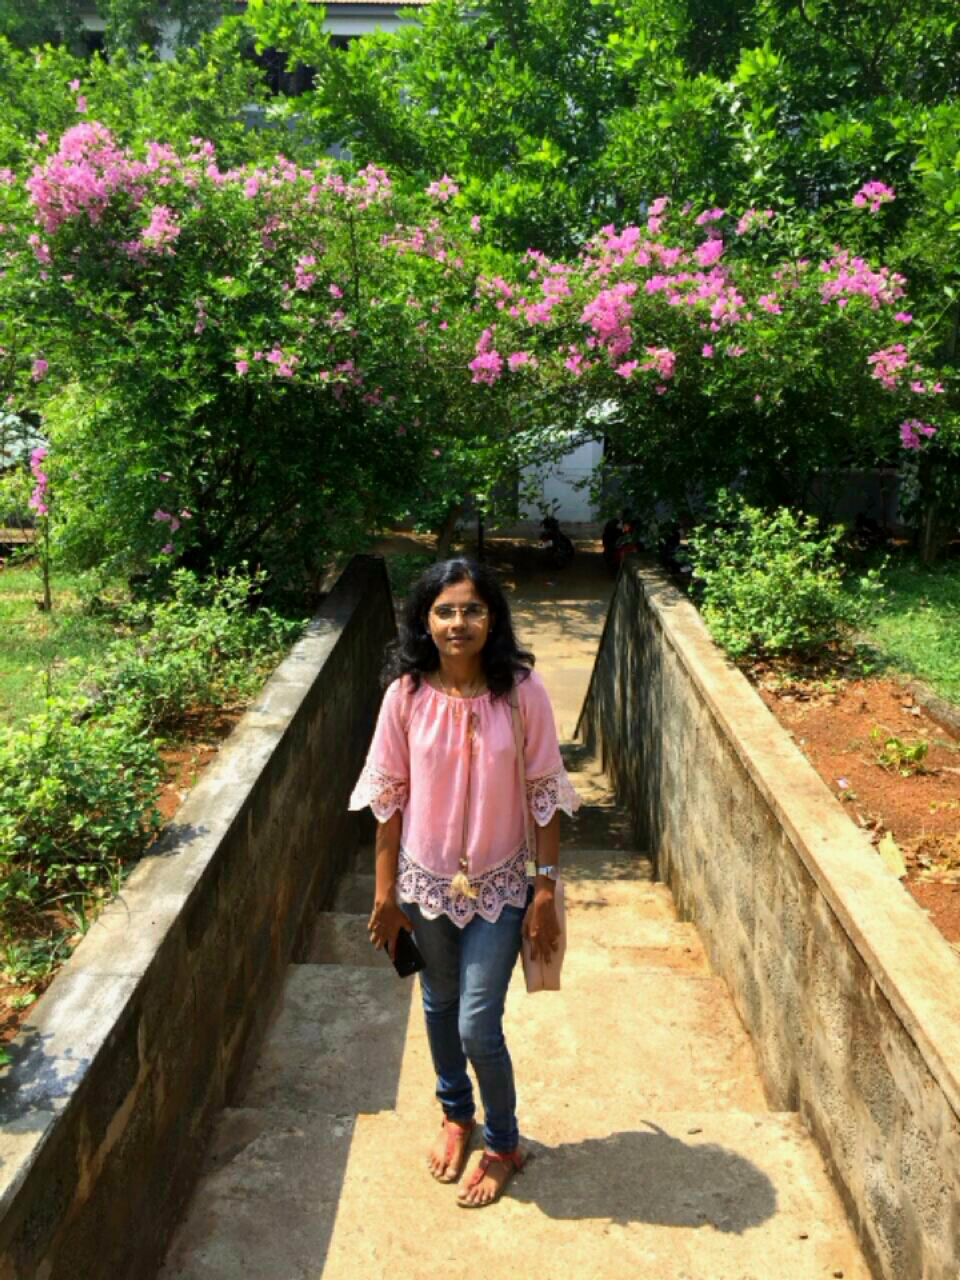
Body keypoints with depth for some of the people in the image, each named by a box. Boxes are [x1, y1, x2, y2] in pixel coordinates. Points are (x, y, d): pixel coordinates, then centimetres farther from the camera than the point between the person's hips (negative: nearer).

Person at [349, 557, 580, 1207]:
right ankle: (457, 1114, 49)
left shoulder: (522, 690, -15)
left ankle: (504, 1143, 30)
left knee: (478, 1025, 1)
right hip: (427, 881, 2)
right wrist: (386, 892, 0)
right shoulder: (407, 693, -11)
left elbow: (544, 793, -9)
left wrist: (547, 890, -8)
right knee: (440, 1004, 21)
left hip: (499, 884, -2)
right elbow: (388, 795, -4)